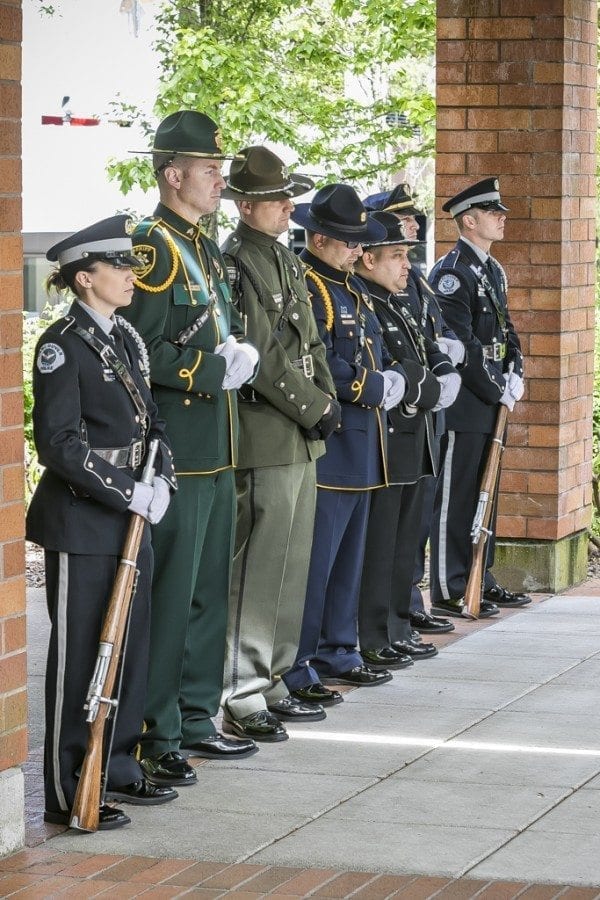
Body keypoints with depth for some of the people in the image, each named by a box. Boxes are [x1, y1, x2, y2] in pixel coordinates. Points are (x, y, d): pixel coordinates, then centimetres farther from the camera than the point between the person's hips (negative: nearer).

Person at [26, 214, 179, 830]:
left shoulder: (125, 339, 12)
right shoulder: (63, 346, -13)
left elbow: (149, 421, 16)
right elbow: (60, 444, -18)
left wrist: (161, 480, -2)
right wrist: (128, 495, -18)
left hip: (131, 520, 8)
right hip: (80, 523, -8)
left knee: (130, 648, 12)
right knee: (80, 654, -2)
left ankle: (118, 771, 24)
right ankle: (69, 795, 5)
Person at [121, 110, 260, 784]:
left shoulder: (205, 247, 17)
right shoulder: (153, 248, -13)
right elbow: (140, 351, -19)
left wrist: (236, 352, 8)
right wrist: (213, 370, -20)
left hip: (215, 453, 10)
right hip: (175, 455, -10)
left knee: (209, 591, 15)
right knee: (168, 596, -6)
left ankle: (195, 717, 25)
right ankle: (156, 737, 0)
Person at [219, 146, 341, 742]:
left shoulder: (285, 261, 16)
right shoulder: (236, 263, -13)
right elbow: (262, 357, -18)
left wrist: (327, 399, 4)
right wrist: (314, 407, -13)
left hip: (301, 440, 10)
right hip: (265, 441, -10)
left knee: (291, 566, 14)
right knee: (256, 569, -7)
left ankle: (271, 681, 22)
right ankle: (240, 698, -3)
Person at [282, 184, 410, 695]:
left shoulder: (352, 288, 17)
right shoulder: (305, 288, -13)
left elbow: (375, 351, 22)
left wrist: (393, 378, 1)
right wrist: (373, 389, -15)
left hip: (361, 445, 10)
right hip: (325, 445, -10)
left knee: (348, 554, 16)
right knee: (315, 556, -9)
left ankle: (337, 653, 25)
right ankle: (293, 669, -5)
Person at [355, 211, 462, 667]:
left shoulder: (398, 306, 17)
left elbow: (429, 352, 19)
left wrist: (444, 376, -2)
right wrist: (431, 391, -14)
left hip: (414, 443, 10)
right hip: (381, 445, -10)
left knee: (404, 542, 16)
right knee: (378, 543, -4)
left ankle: (397, 627, 24)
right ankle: (371, 638, 2)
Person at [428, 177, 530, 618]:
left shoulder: (493, 271, 16)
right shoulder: (452, 272, -14)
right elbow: (461, 344, -20)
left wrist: (515, 376, 3)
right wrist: (497, 391, -15)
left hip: (491, 402, 9)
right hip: (464, 404, -9)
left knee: (484, 495, 14)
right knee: (456, 496, -4)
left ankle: (479, 580, 23)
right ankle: (449, 591, 0)